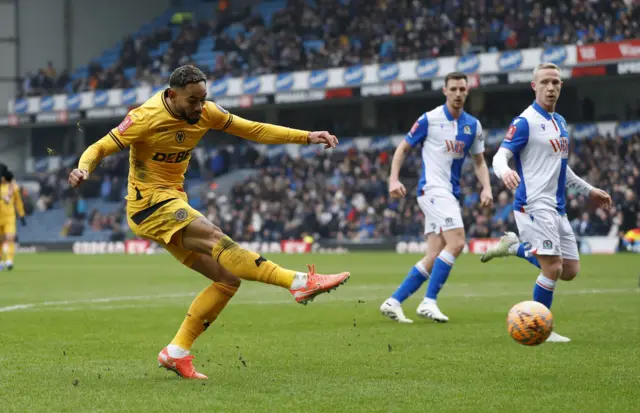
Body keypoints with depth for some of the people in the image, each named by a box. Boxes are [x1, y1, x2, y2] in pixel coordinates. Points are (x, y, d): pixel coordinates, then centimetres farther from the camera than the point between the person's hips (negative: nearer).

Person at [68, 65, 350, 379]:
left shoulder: (205, 113, 1)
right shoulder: (147, 118, -16)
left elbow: (254, 130, 6)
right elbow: (100, 148, -13)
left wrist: (307, 137, -1)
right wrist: (84, 169, -36)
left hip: (174, 204, 8)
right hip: (149, 203, -8)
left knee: (227, 279, -3)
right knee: (214, 238, -30)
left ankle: (176, 352, 1)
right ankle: (300, 282, -40)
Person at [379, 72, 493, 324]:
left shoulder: (473, 125, 10)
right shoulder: (429, 119, -4)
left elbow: (479, 161, 17)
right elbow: (403, 149, 2)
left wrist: (486, 188, 0)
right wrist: (394, 179, -11)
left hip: (451, 194, 7)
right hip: (433, 189, -7)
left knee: (434, 258, 1)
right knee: (456, 243, -21)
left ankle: (393, 302, 7)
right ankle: (429, 302, -16)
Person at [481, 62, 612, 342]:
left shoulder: (560, 122, 16)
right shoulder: (525, 121, -8)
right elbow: (500, 156, -16)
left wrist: (589, 191, 29)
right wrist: (505, 171, -38)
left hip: (557, 208, 8)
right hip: (534, 204, -8)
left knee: (570, 271, 6)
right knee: (553, 268, -14)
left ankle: (514, 247, 21)